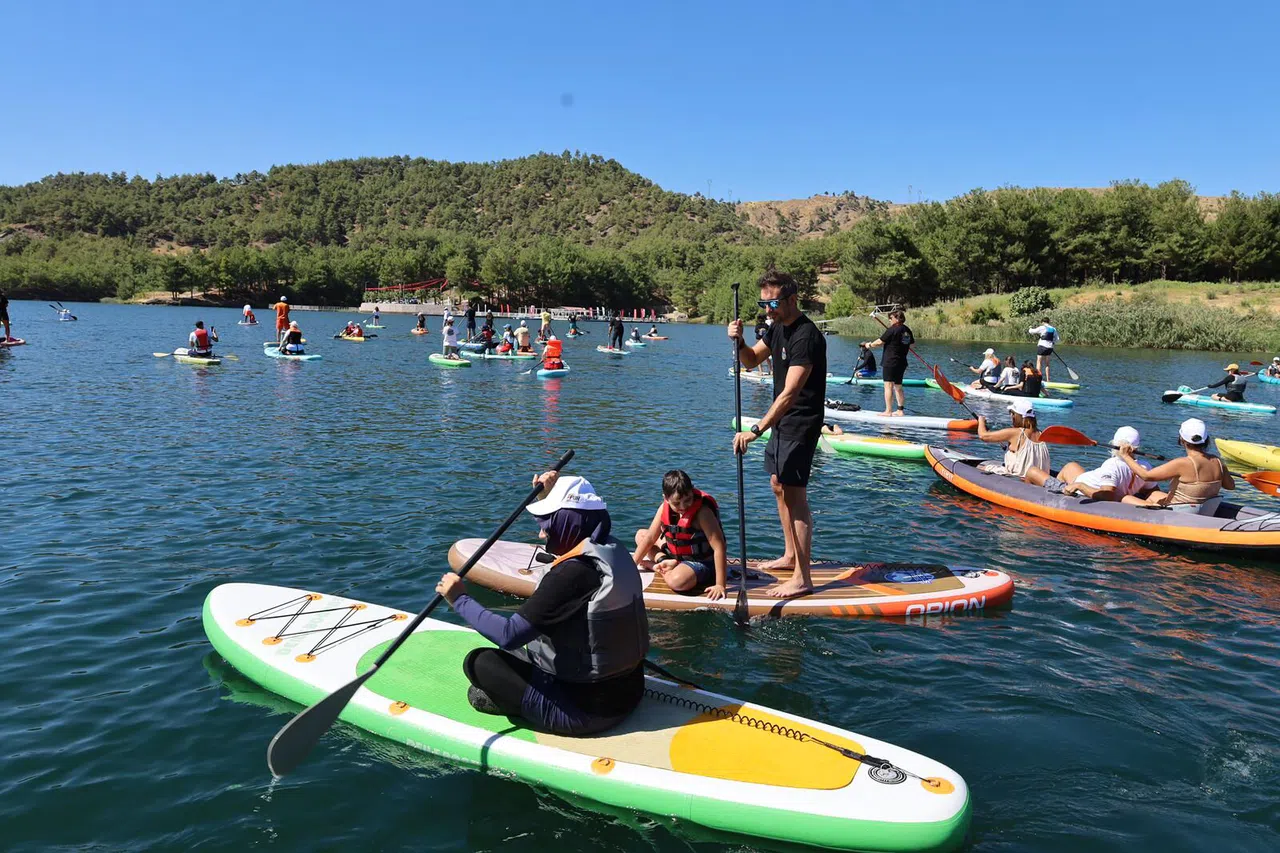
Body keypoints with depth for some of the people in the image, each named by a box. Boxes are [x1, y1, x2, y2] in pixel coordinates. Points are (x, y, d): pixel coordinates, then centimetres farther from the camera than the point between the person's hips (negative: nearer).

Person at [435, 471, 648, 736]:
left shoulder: (572, 573, -26)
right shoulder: (615, 551, -1)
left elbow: (509, 634, -24)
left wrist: (460, 599, -13)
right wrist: (553, 495, 25)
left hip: (588, 711, -9)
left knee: (479, 661, -5)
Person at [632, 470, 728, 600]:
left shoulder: (702, 512, -29)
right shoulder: (665, 508, -9)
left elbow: (719, 547, -31)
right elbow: (650, 538, 1)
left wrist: (720, 585, -34)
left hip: (702, 563, -7)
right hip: (676, 556, 7)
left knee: (677, 581, -39)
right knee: (640, 534, 8)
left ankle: (665, 570, -5)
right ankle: (665, 562, -11)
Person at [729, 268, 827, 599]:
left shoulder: (805, 336, -24)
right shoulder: (778, 327, 7)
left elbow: (789, 393, -30)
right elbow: (751, 361, 16)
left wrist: (755, 431, -32)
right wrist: (739, 341, -6)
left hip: (800, 425, -10)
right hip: (781, 422, 10)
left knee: (795, 496, -10)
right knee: (778, 487, 18)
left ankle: (802, 578, -6)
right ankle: (790, 555, 33)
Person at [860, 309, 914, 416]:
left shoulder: (892, 329, -14)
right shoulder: (907, 330, 9)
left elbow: (880, 342, -12)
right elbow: (911, 342, 23)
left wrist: (870, 345, 4)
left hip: (890, 362, -8)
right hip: (902, 363, 8)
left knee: (888, 386, -8)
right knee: (898, 387, 15)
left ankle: (888, 411, -11)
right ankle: (900, 410, 17)